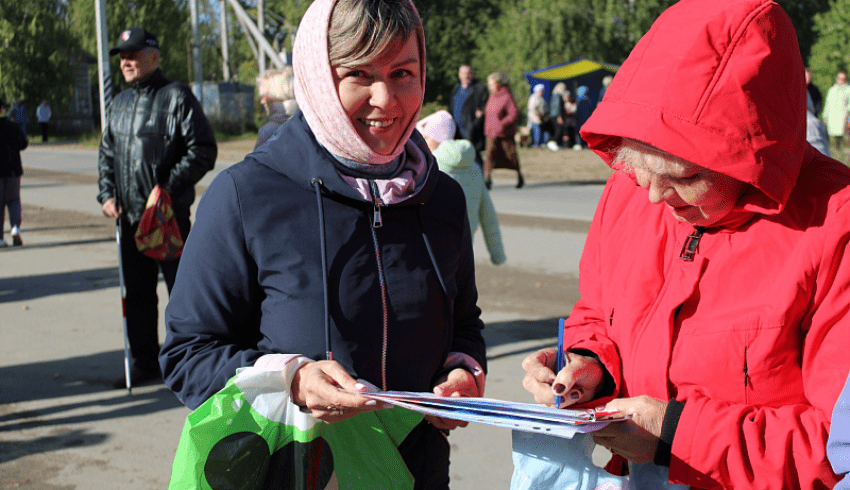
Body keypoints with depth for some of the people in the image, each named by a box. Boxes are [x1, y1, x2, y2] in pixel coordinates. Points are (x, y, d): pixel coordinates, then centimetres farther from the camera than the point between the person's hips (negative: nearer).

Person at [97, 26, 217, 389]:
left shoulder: (176, 97, -6)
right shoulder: (119, 103, 16)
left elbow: (203, 150, -11)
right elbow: (107, 153, 22)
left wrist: (169, 186, -18)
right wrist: (107, 194, 7)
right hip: (130, 217, 7)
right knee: (137, 292, 12)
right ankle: (145, 362, 23)